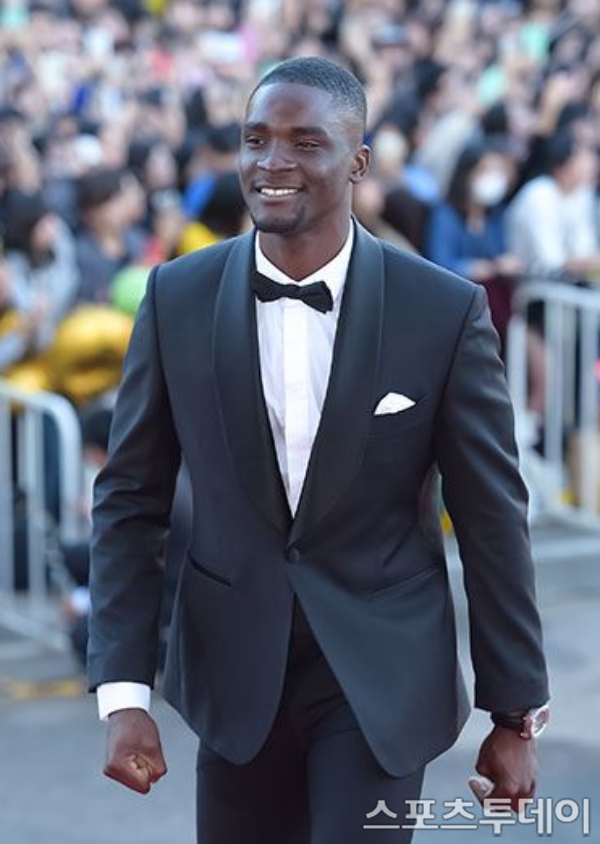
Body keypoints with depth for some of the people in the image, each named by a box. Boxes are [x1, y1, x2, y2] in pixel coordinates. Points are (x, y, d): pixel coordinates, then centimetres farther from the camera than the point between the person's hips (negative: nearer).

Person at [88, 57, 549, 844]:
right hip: (236, 673, 2)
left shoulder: (446, 309, -10)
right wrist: (124, 694, -7)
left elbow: (492, 516, -4)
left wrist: (515, 713, 0)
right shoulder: (179, 298, -4)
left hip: (381, 676, -2)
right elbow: (131, 499, 0)